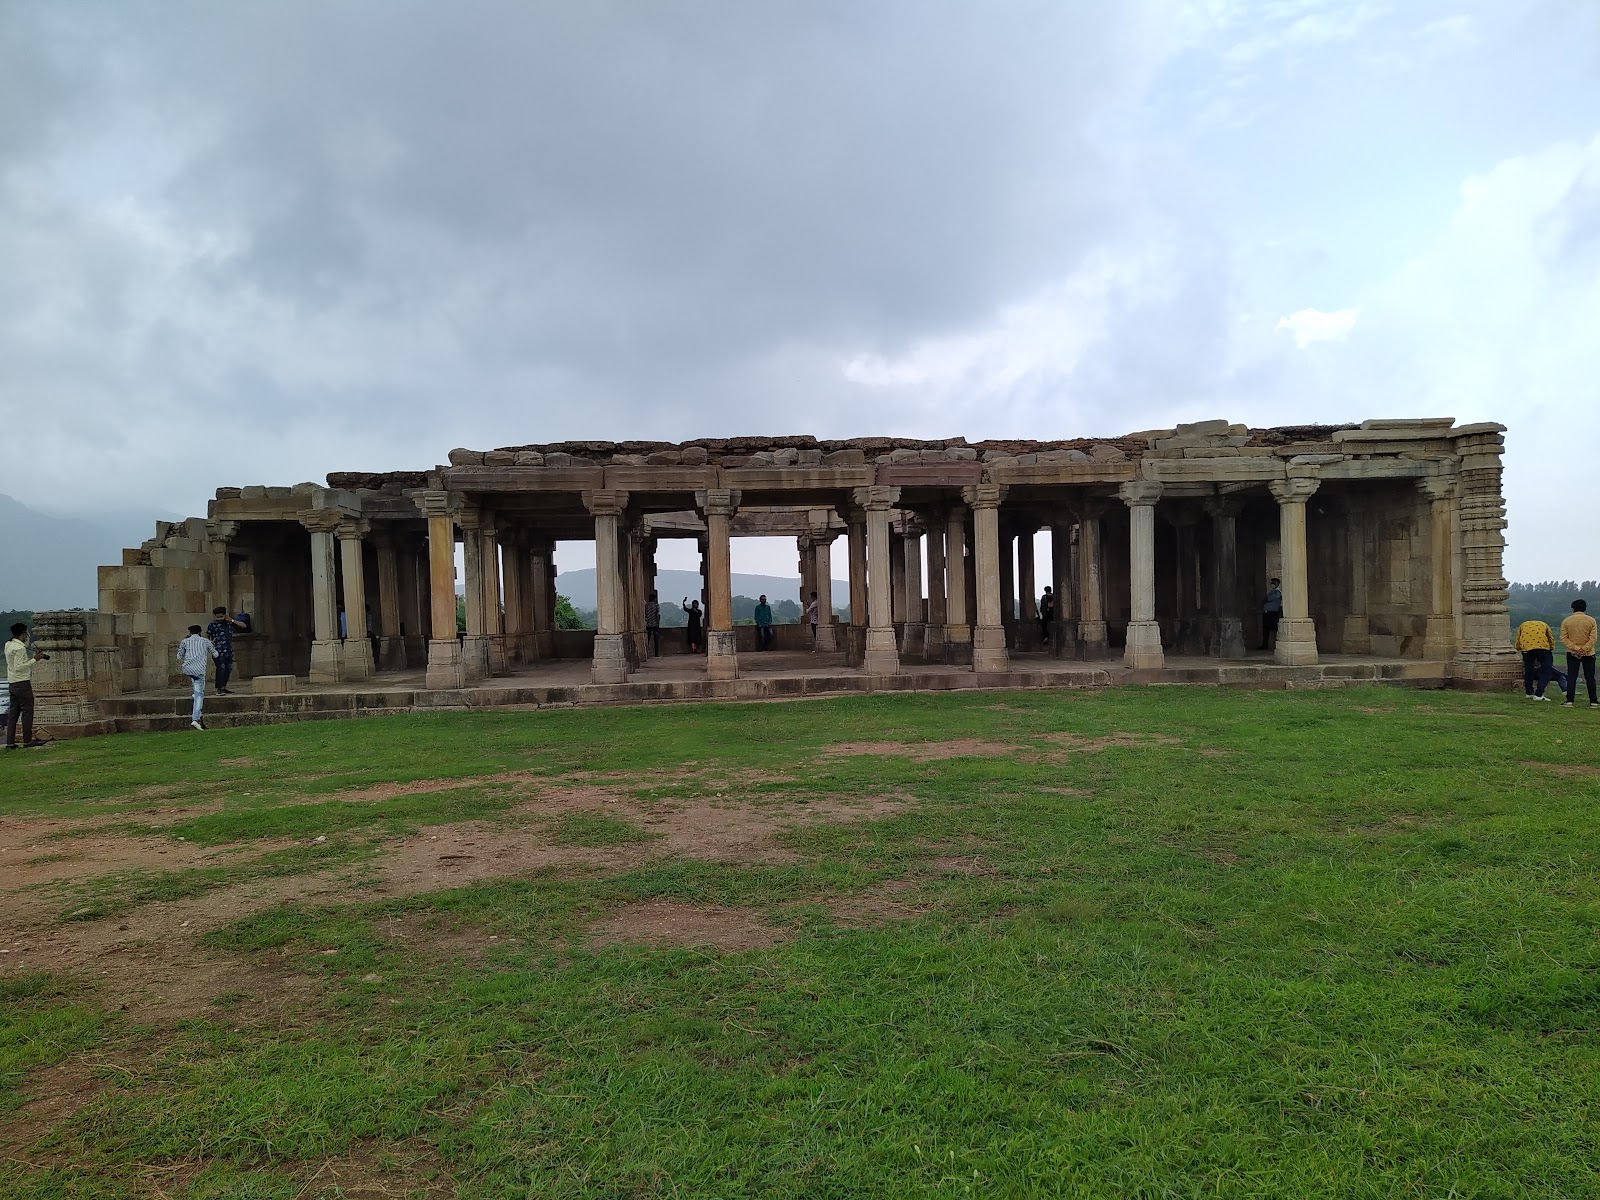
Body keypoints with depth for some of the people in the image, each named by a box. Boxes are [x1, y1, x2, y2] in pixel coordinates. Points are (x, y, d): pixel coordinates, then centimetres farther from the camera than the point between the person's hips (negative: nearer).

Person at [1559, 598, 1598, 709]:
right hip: (1588, 654, 0)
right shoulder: (1591, 620, -3)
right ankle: (1593, 702, 10)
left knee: (1571, 678, 2)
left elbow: (1564, 638, -8)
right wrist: (1584, 649, -13)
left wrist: (1574, 648, -13)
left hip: (1572, 654, 0)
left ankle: (1569, 701, -4)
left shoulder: (1566, 621, -2)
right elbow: (1593, 638, -10)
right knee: (1590, 678, 7)